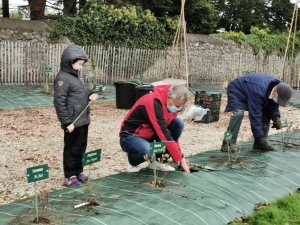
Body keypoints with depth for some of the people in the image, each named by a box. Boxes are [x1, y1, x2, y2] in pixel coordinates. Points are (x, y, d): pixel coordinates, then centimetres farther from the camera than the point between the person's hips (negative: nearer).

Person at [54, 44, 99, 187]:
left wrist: (89, 97, 4)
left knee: (81, 148, 16)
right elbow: (59, 102, -19)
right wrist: (67, 122, -20)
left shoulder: (76, 76, 14)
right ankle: (70, 177, 11)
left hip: (83, 121, 9)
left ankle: (78, 172, 28)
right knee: (72, 149, 1)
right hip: (73, 122, -9)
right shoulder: (62, 79, -15)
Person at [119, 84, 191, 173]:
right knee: (148, 151, -41)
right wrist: (180, 158, -26)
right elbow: (164, 133, -30)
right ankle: (132, 160, -3)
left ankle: (159, 161, -4)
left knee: (179, 123, -13)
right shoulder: (153, 102, -28)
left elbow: (173, 129, 8)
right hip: (131, 136, -8)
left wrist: (179, 155, 2)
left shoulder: (170, 102, -3)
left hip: (150, 135, 8)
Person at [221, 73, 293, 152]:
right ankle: (228, 143, -23)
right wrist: (260, 137, -35)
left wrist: (276, 117, -22)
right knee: (238, 113, -30)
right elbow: (255, 115, -38)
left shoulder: (280, 87, -17)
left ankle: (259, 143, 4)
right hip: (237, 91, -8)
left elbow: (272, 107, -1)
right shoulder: (259, 92, -42)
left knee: (266, 114, -5)